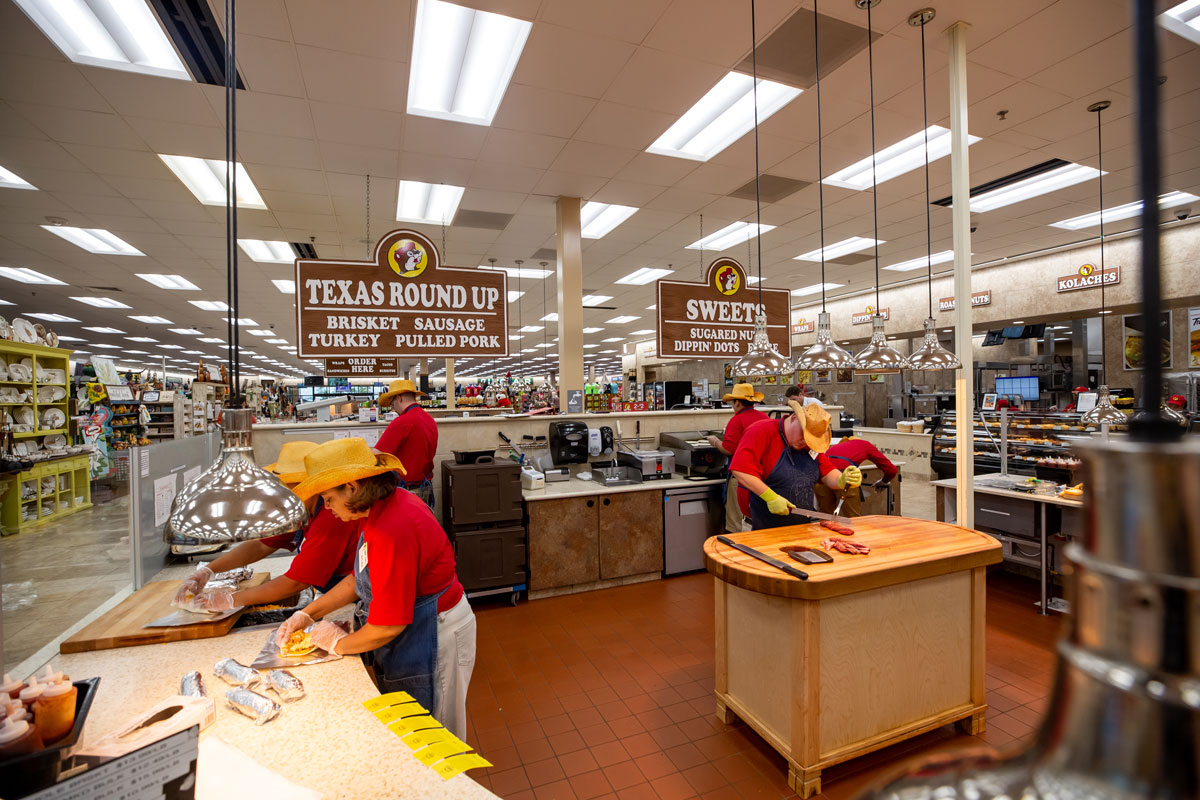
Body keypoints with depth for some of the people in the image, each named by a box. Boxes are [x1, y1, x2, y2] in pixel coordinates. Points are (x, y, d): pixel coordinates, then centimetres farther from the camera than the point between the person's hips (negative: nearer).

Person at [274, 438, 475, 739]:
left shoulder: (393, 531, -32)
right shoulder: (389, 506, -1)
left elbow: (389, 625, -26)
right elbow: (362, 578, 12)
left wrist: (339, 644, -8)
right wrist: (309, 613, 7)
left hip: (432, 638, -9)